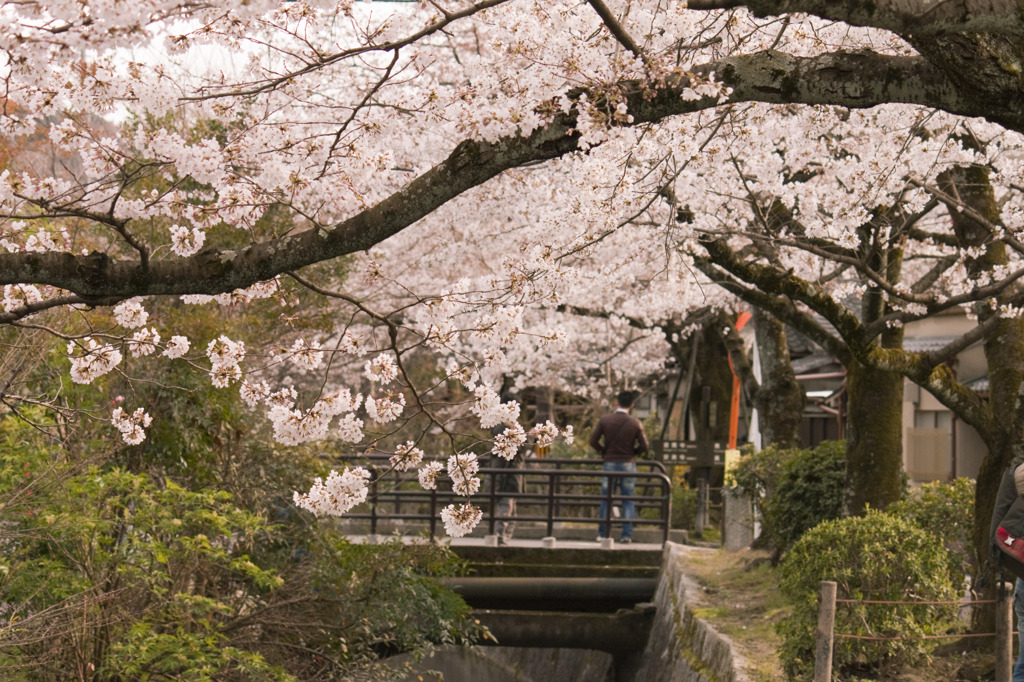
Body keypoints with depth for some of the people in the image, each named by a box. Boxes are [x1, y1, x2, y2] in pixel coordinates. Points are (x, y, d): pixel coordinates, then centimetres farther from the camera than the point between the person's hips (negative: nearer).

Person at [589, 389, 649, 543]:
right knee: (628, 501, 6)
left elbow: (593, 441, -5)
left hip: (609, 463, 1)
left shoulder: (604, 420, -5)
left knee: (606, 500, 9)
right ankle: (627, 535, 1)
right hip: (628, 464, -1)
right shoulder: (635, 423, -7)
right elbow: (644, 446, -8)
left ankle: (602, 534, 9)